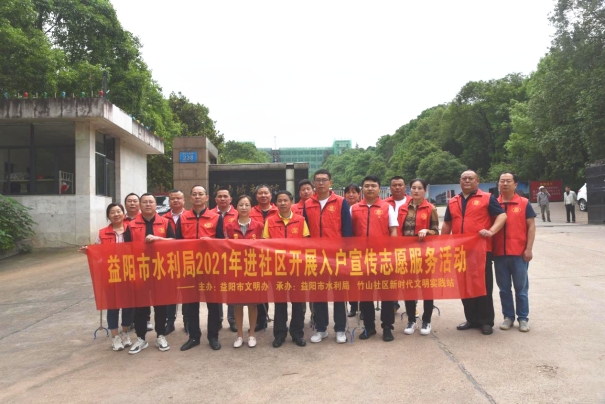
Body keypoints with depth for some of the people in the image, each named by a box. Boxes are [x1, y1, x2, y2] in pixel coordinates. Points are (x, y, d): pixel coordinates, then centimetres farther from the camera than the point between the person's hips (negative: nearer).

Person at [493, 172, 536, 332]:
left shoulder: (524, 203, 1)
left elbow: (531, 226, 0)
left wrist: (528, 249, -7)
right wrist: (489, 249, 4)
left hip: (519, 253, -2)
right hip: (499, 253, 2)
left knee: (521, 288, 7)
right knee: (504, 288, 9)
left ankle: (523, 318, 18)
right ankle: (508, 316, 21)